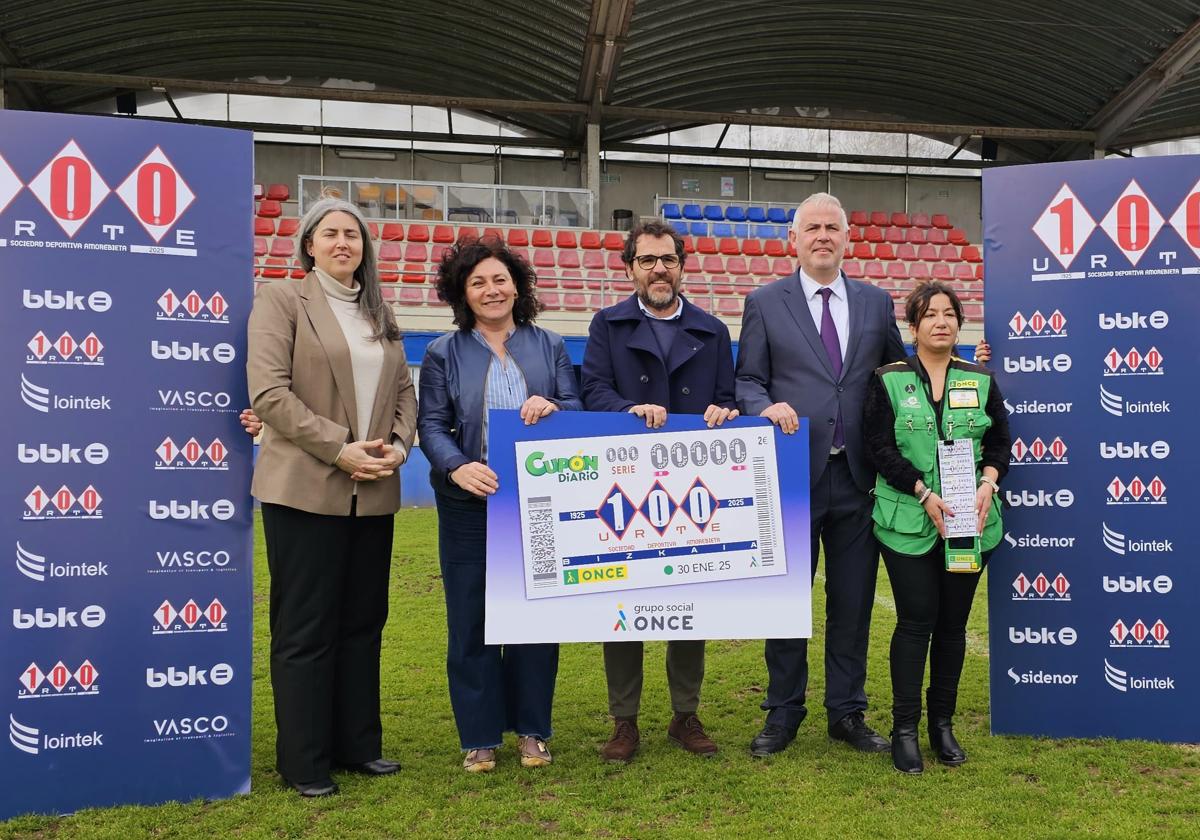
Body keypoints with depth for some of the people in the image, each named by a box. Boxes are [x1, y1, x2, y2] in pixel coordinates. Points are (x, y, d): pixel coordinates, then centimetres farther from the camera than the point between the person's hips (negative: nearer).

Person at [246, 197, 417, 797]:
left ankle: (357, 744, 25)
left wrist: (398, 445, -5)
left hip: (374, 493, 6)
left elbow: (404, 391, 15)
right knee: (305, 628, 2)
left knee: (363, 621, 11)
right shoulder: (280, 300, 0)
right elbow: (269, 391, -11)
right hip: (306, 489, -5)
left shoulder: (380, 314, 17)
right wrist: (339, 448, -16)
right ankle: (304, 762, 14)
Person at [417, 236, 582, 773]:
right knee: (471, 617, 4)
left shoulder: (549, 346, 9)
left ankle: (531, 729, 23)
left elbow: (579, 411, 4)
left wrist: (553, 407, -18)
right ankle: (480, 736, 18)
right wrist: (456, 466, -21)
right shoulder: (444, 354, 5)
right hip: (470, 503, -1)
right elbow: (431, 425, -2)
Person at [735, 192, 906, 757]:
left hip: (857, 476, 2)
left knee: (853, 601, 10)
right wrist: (766, 407, -18)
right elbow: (747, 381, 2)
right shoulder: (765, 303, 4)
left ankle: (847, 712, 25)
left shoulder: (876, 302, 11)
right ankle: (783, 714, 21)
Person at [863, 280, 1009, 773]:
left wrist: (988, 482, -10)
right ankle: (904, 728, 9)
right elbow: (881, 448, -6)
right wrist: (927, 496, -15)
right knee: (916, 620, -2)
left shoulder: (980, 380, 10)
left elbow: (1000, 440, 10)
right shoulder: (888, 380, 1)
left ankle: (943, 723, 21)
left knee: (953, 622, 8)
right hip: (909, 521, -3)